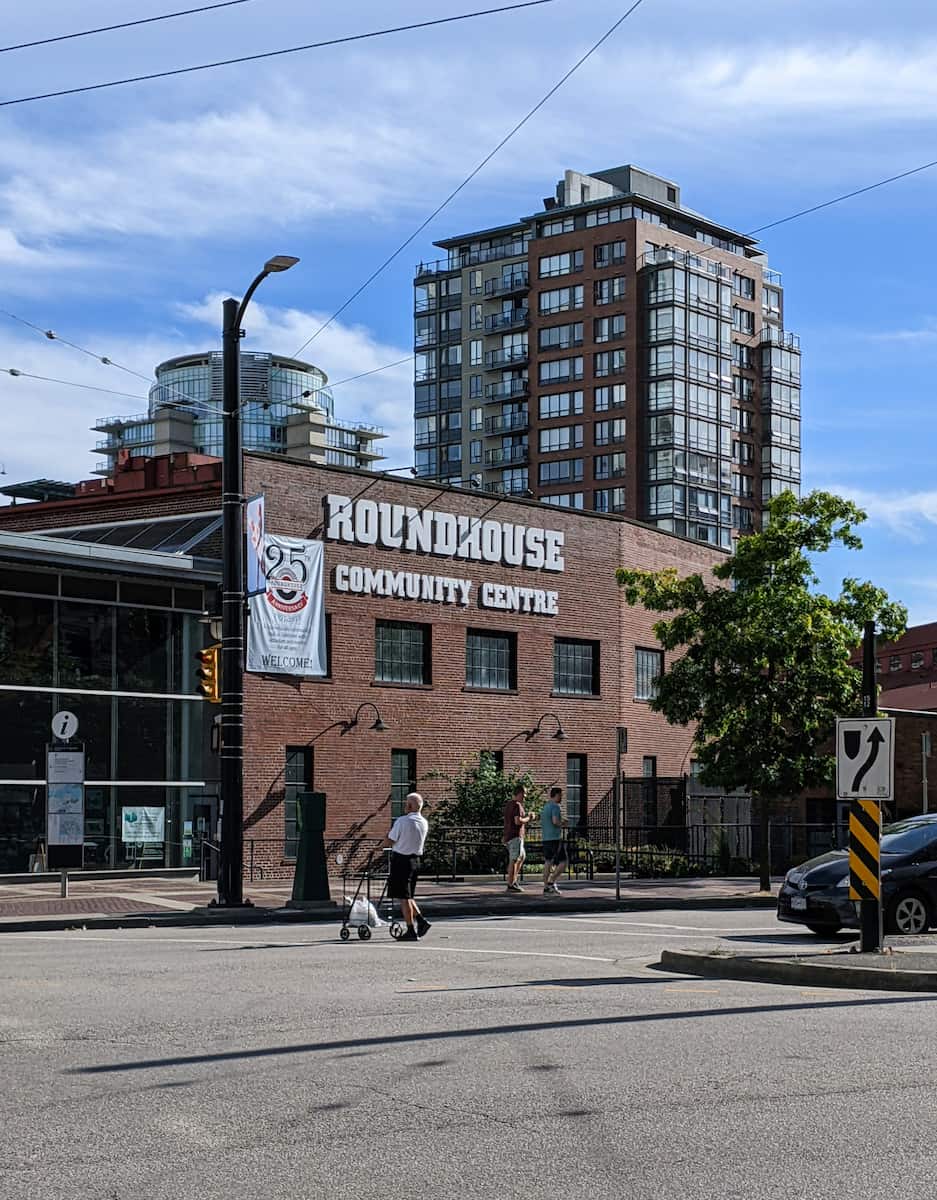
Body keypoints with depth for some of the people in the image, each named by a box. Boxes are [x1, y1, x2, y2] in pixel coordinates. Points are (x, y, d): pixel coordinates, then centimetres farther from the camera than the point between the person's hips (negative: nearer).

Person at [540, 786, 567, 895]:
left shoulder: (544, 807, 18)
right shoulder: (556, 806, -11)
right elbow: (555, 821, -24)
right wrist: (562, 824, -3)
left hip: (546, 838, 9)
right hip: (555, 838, -8)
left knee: (548, 862, 7)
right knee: (562, 862, -2)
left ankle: (546, 888, 4)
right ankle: (551, 882, -10)